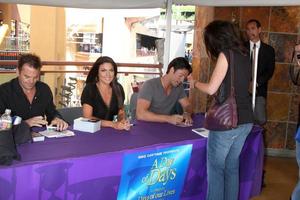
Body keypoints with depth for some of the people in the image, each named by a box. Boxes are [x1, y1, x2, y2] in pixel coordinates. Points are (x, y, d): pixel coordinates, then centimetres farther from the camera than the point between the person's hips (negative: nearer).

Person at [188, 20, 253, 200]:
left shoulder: (226, 54, -11)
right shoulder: (244, 55, 11)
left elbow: (211, 89, -13)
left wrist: (194, 82, 5)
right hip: (245, 120, 8)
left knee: (216, 168, 5)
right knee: (232, 167, 17)